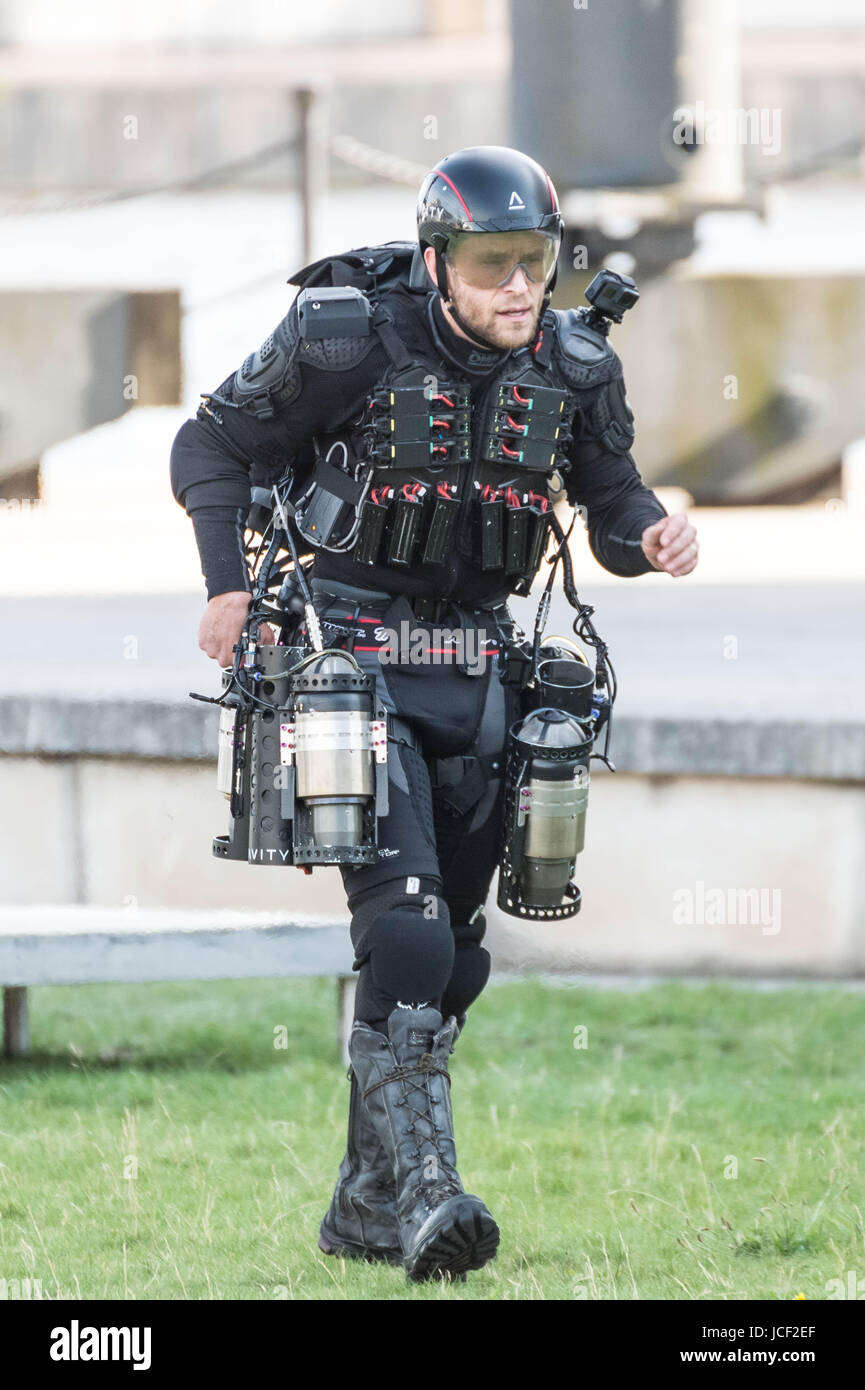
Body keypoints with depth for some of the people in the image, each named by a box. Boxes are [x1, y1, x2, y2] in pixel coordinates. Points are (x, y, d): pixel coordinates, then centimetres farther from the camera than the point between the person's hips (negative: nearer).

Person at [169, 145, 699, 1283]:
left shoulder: (576, 369, -2)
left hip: (477, 670, 5)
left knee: (451, 948, 7)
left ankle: (366, 1206, 19)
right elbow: (211, 447, -1)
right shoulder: (347, 347, -14)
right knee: (406, 922, -21)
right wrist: (230, 584, -12)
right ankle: (424, 1190, -27)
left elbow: (610, 501, 12)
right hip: (353, 664, -5)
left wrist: (651, 536, -11)